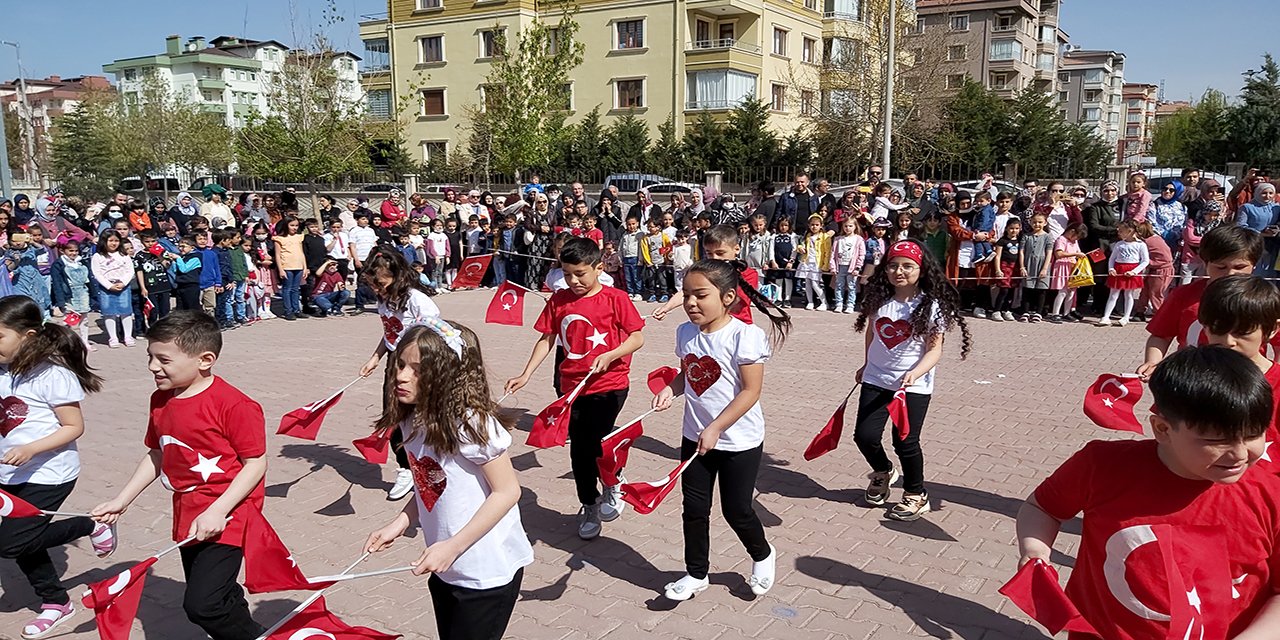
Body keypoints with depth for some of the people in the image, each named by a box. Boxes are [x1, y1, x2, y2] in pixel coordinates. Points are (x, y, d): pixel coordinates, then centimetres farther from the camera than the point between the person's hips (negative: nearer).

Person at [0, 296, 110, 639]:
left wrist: (30, 449, -25)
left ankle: (91, 527, 8)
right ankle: (56, 603, 30)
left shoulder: (54, 374, -17)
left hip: (48, 475, -8)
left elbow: (74, 426, -16)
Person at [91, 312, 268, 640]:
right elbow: (157, 455, 15)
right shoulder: (161, 400, 4)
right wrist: (121, 500, 11)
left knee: (201, 604, -14)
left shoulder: (232, 404, -21)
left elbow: (256, 463, -18)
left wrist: (217, 511, -23)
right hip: (187, 515, 8)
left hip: (226, 516, -8)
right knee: (221, 599, 19)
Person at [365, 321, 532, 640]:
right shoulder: (412, 421, 0)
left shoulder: (471, 423, -25)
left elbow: (507, 491, -21)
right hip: (446, 569, 8)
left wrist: (452, 547, -22)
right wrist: (400, 522, 0)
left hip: (487, 574, -8)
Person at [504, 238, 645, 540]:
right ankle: (590, 507, 30)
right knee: (579, 450, 10)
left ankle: (612, 484, 19)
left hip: (609, 384, -4)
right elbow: (546, 340, 7)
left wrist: (609, 355, -22)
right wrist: (525, 374, -2)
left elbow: (637, 338, -7)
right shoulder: (558, 301, 2)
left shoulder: (615, 299, -9)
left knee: (592, 442, -13)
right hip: (573, 386, 4)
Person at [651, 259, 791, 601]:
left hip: (739, 441, -5)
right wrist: (670, 388, -8)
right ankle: (696, 574, 30)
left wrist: (716, 428, -23)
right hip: (695, 437, 6)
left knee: (737, 509, 8)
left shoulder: (745, 336, -20)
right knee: (694, 509, 12)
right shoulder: (685, 333, -1)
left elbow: (751, 391, -20)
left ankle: (763, 556, 38)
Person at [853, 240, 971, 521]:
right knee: (865, 435, -2)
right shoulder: (878, 299, 0)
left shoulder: (932, 306, -12)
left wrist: (914, 373, -29)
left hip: (914, 385, -4)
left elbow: (935, 349, -13)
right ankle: (882, 472, 31)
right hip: (876, 380, 4)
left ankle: (916, 495, 21)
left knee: (905, 441, -5)